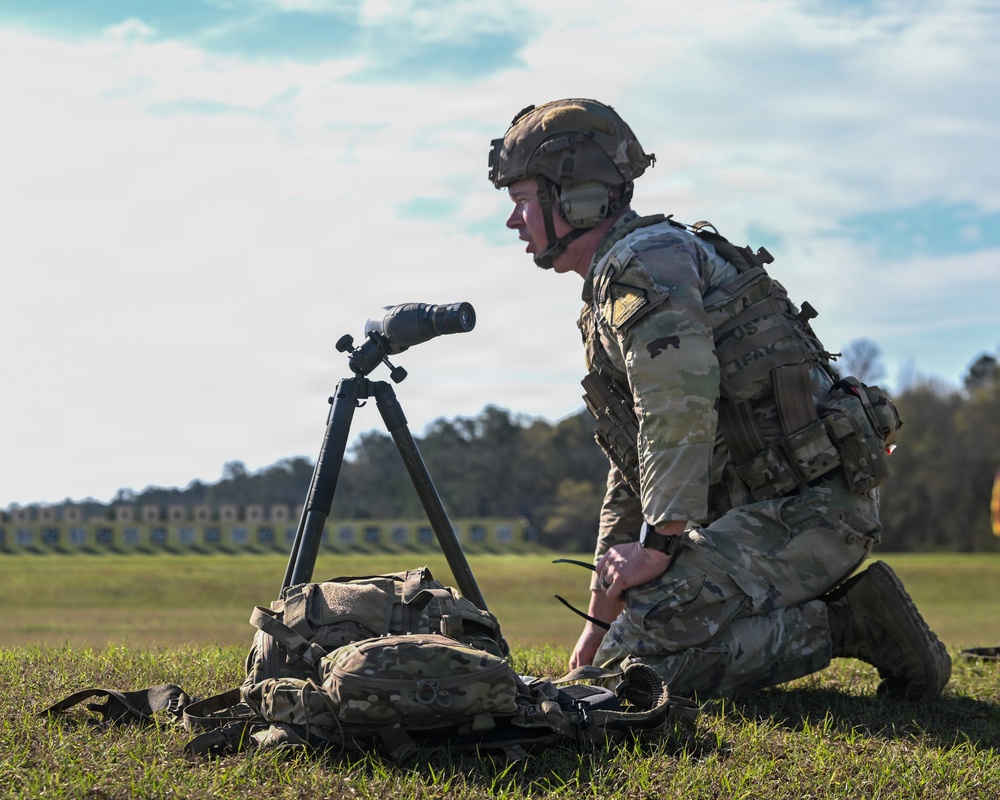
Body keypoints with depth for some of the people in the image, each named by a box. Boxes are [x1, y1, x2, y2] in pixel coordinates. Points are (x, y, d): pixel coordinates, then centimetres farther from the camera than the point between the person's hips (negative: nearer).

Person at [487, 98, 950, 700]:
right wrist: (602, 617, 29)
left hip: (807, 507, -10)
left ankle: (846, 623, -10)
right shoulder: (606, 295, 25)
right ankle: (839, 611, 11)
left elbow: (681, 398, -26)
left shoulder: (643, 258, -8)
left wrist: (660, 542, -24)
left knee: (637, 661, -19)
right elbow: (632, 477, 30)